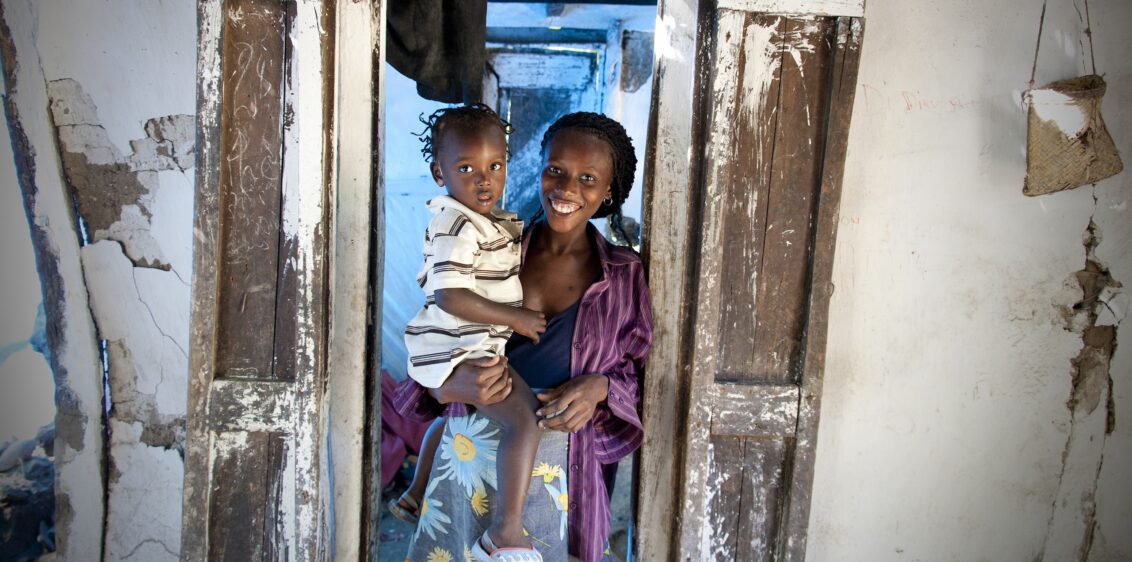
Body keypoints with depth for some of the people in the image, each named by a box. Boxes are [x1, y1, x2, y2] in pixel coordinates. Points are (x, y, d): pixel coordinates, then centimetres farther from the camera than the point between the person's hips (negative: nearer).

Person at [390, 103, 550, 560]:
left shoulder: (491, 223, 12)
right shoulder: (457, 227, -20)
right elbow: (450, 297, -28)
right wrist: (514, 317, -23)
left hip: (456, 350, 11)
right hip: (460, 350, -11)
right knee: (524, 419, -23)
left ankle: (415, 496, 48)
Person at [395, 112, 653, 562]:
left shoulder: (623, 277, -2)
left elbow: (638, 372, 4)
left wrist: (600, 388, -16)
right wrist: (451, 386, -20)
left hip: (560, 476, 0)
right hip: (472, 459, 0)